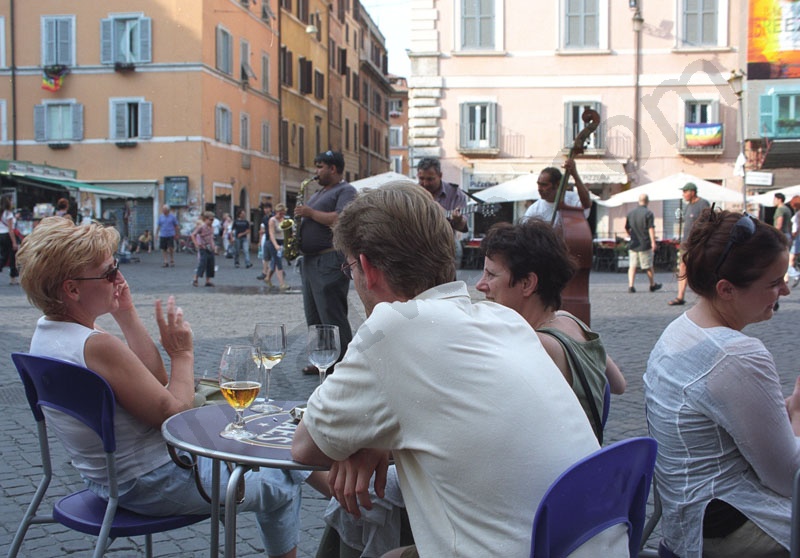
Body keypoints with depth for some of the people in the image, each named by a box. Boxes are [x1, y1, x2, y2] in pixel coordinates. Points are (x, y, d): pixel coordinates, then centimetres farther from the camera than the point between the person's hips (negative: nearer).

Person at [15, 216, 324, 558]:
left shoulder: (45, 333, 0)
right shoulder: (97, 346, -31)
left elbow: (156, 381, 2)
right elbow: (175, 412, -25)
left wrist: (125, 313, -3)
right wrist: (182, 353, -12)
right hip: (155, 485, -10)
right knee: (282, 486, 9)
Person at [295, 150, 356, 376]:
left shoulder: (346, 191, -6)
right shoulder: (319, 192, 23)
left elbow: (340, 219, -22)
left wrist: (310, 213, -15)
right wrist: (301, 216, 8)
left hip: (329, 261, -10)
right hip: (310, 261, 10)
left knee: (332, 317, -9)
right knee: (314, 315, 11)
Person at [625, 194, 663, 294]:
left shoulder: (631, 213, 7)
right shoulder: (648, 213, -10)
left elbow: (626, 228, 15)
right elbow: (651, 229, -15)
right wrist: (653, 242, -15)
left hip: (633, 244, 4)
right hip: (645, 244, -4)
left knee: (632, 266, 2)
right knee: (648, 266, 8)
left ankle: (630, 285, -10)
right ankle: (653, 285, 23)